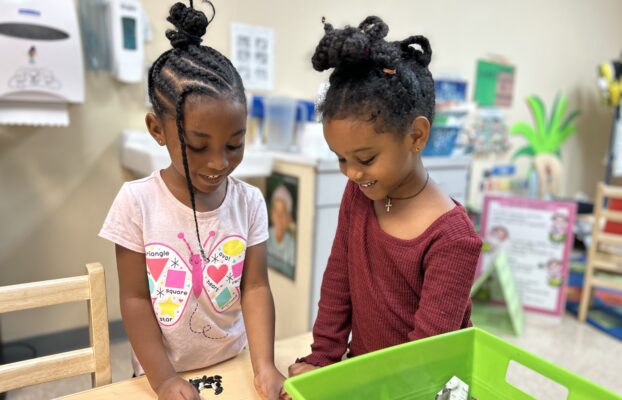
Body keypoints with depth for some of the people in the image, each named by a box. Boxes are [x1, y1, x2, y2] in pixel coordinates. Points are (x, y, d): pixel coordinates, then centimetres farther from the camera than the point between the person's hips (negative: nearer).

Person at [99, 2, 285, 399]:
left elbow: (255, 288, -11)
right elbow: (135, 298, -11)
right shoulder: (137, 202, -17)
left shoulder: (249, 201, -12)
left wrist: (264, 366, -20)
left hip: (233, 366, 2)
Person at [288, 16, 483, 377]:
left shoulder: (450, 237, -23)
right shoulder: (358, 194, -6)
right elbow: (338, 280, 1)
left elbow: (428, 349, -20)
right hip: (359, 369, 3)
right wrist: (322, 359, -2)